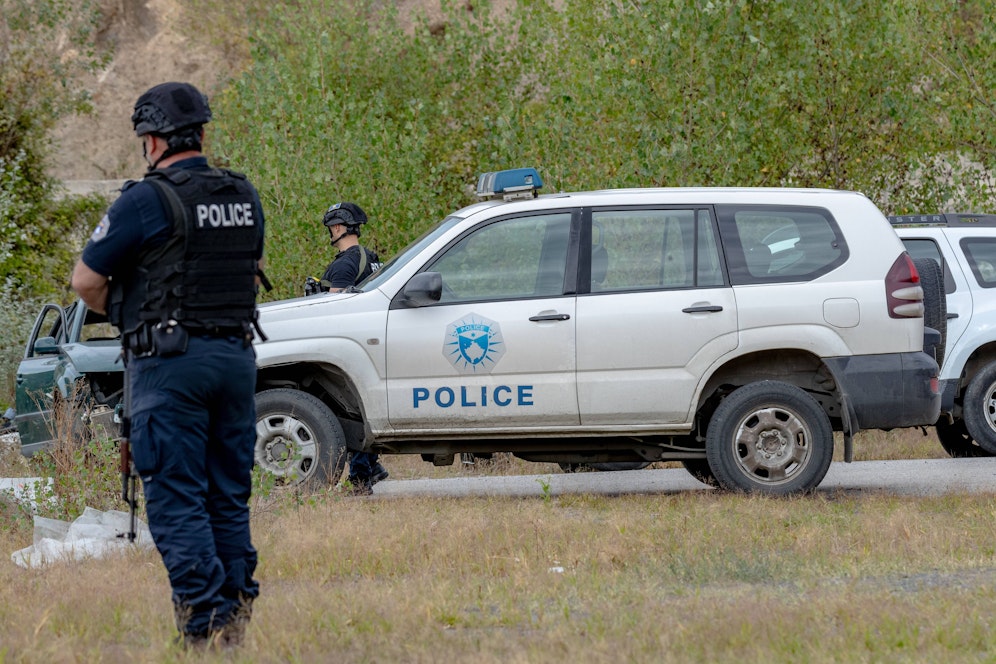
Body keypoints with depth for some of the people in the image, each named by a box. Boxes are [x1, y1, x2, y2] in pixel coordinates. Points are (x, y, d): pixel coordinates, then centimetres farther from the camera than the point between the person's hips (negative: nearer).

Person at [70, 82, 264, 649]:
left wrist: (118, 312, 14)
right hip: (237, 357, 6)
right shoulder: (245, 198, 8)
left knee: (177, 500, -4)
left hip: (170, 365, -6)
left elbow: (86, 281, -5)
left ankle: (204, 626, -10)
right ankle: (235, 614, 12)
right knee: (229, 496, 13)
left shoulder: (147, 201, -12)